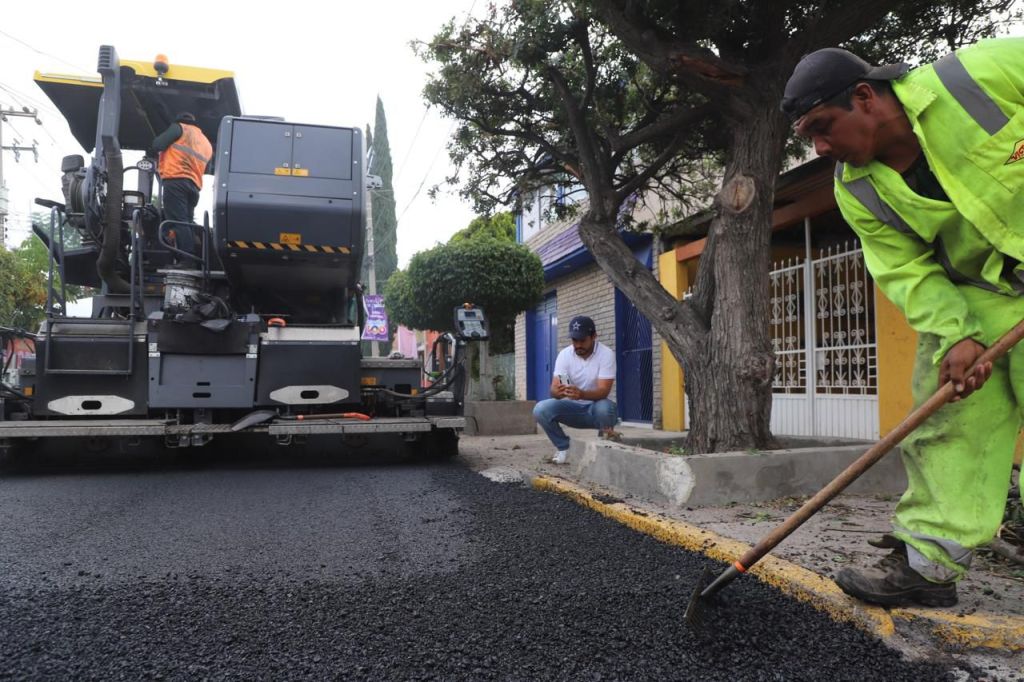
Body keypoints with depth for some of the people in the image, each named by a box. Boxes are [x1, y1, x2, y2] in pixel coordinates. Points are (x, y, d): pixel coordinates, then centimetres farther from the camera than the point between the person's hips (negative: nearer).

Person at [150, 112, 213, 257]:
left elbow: (158, 144, -1)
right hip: (194, 186, 7)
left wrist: (150, 153, 18)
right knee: (187, 223, 8)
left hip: (176, 181, -7)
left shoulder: (180, 127, 10)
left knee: (178, 223, -15)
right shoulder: (207, 143, 30)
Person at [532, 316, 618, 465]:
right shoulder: (564, 354, -9)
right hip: (573, 408, 2)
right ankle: (563, 447, 0)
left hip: (596, 408, -2)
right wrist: (559, 391, -43)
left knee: (605, 408, -38)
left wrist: (581, 394, -47)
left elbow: (604, 391, -27)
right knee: (541, 409, -23)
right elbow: (554, 389, -17)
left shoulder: (606, 354, -17)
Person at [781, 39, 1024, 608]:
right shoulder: (857, 193, -8)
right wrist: (955, 335, -23)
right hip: (972, 296, 4)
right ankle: (926, 563, 7)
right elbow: (907, 273, -8)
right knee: (947, 418, -1)